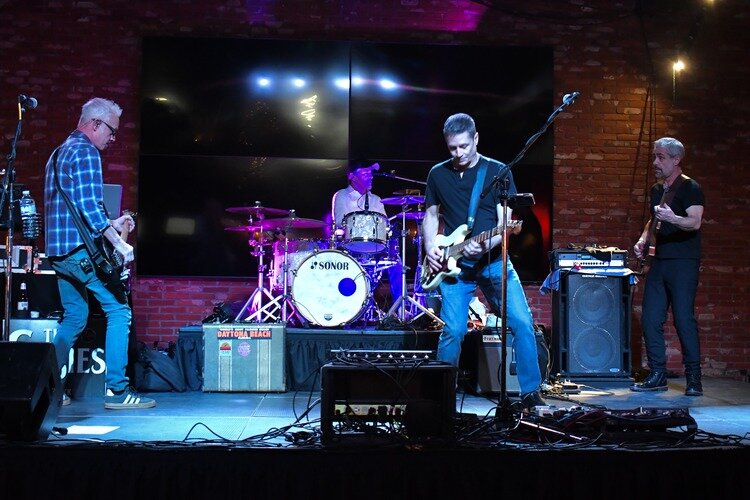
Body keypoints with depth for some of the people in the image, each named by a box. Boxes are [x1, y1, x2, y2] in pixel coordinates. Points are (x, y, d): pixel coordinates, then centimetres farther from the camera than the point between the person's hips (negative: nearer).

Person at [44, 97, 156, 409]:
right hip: (80, 249, -10)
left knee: (74, 317, 17)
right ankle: (116, 389, -9)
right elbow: (90, 206, -19)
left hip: (57, 250, 10)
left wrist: (111, 225, 22)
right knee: (118, 310, -6)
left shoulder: (59, 153, 22)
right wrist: (119, 244, -17)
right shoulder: (86, 152, -9)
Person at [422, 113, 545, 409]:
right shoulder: (438, 174, 9)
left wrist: (484, 246, -22)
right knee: (453, 330, -7)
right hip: (454, 264, 1)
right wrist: (430, 248, 0)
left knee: (522, 323, -10)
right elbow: (431, 215, 17)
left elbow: (504, 221, -4)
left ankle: (531, 393, 1)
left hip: (493, 260, -1)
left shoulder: (497, 171, 1)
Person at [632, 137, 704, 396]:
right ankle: (657, 375, 11)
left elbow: (695, 222, -19)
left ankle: (694, 379, -1)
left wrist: (673, 218, -37)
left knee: (684, 318, -9)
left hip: (683, 262, -7)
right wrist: (643, 240, 12)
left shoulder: (690, 188, -6)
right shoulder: (656, 189, 17)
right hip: (659, 261, 8)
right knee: (650, 319, 3)